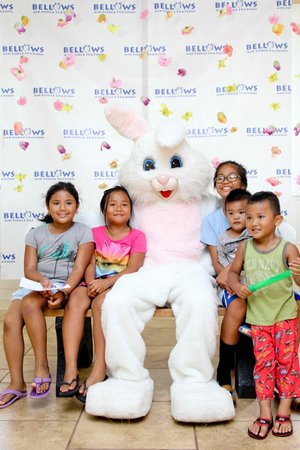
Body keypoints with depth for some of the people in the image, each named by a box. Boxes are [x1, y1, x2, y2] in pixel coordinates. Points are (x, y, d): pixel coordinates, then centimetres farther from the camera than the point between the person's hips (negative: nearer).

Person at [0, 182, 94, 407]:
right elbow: (29, 269, 4)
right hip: (36, 284, 4)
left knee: (29, 303, -32)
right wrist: (43, 281, -18)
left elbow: (79, 268, -7)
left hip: (67, 286, -4)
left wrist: (64, 291, -23)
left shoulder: (83, 232, 3)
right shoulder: (36, 233, 13)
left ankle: (42, 366, -19)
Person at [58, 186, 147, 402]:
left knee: (102, 301, -35)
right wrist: (91, 283, -17)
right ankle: (71, 370, -36)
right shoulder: (95, 233, 17)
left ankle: (99, 371, -33)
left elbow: (132, 269, -6)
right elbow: (89, 263, 4)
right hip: (95, 284, 3)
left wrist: (106, 282, -20)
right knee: (75, 300, -29)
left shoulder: (137, 236, 7)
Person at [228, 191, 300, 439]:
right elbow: (233, 271, 8)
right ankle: (265, 414, 17)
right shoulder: (245, 247, -6)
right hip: (258, 316, 2)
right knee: (263, 363, 6)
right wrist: (237, 286, -12)